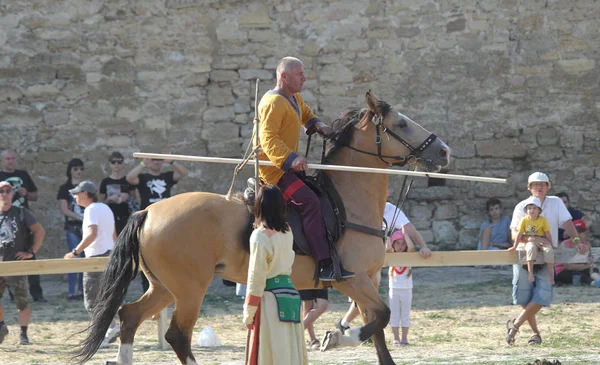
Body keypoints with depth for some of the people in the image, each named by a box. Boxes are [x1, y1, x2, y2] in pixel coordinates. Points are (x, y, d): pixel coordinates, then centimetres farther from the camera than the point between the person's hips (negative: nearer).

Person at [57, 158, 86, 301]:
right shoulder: (65, 188, 3)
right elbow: (64, 209, -4)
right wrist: (80, 217, -14)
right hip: (73, 227, -4)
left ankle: (81, 291, 10)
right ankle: (72, 292, -8)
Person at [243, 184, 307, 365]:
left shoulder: (260, 236, -13)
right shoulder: (287, 232, 7)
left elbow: (256, 278, -13)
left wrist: (249, 313, -8)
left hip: (270, 298, -7)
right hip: (290, 292, 7)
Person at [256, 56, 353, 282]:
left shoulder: (295, 98, 15)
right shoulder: (273, 103, -17)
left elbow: (306, 115, 33)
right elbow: (268, 138, -25)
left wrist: (318, 125, 9)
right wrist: (290, 159, -39)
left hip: (289, 165, 11)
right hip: (273, 168, -11)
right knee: (309, 201, -25)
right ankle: (324, 265, -31)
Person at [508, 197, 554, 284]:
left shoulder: (543, 220, -3)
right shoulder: (524, 220, -2)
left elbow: (548, 234, 2)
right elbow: (519, 234, 0)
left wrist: (551, 245, 1)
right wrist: (515, 247, -1)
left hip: (542, 241, 1)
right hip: (530, 242, -1)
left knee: (549, 251, -30)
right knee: (531, 249, -37)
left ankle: (550, 273, -19)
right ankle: (530, 272, -37)